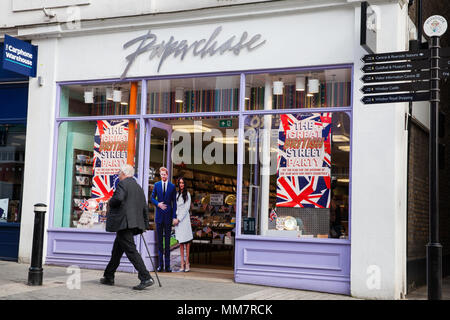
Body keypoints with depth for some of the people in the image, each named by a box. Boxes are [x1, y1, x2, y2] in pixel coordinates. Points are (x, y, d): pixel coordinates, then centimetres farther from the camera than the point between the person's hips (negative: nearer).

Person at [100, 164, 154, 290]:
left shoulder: (123, 184, -6)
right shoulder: (139, 187, 19)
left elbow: (118, 198, -24)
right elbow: (145, 208, 18)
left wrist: (110, 203, -3)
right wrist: (145, 225, 20)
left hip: (123, 223, -9)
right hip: (134, 224, 9)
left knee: (131, 250, -11)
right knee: (117, 250, 18)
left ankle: (146, 278, -17)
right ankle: (109, 277, 27)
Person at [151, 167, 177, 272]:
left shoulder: (172, 186, 3)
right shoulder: (156, 185, 7)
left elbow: (174, 202, 3)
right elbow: (152, 198, 12)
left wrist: (174, 217, -3)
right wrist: (158, 204, -9)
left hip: (168, 215, -1)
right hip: (159, 215, 1)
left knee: (167, 239, 1)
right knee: (160, 240, 3)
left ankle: (167, 265, 3)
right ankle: (160, 264, 8)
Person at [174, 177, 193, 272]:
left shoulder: (187, 194, -1)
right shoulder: (177, 194, 15)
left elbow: (187, 208, -6)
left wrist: (179, 219, -9)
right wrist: (175, 218, 4)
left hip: (184, 218, -5)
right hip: (177, 218, 5)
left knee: (186, 240, -4)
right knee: (180, 241, 3)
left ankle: (187, 262, -1)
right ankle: (182, 263, 4)